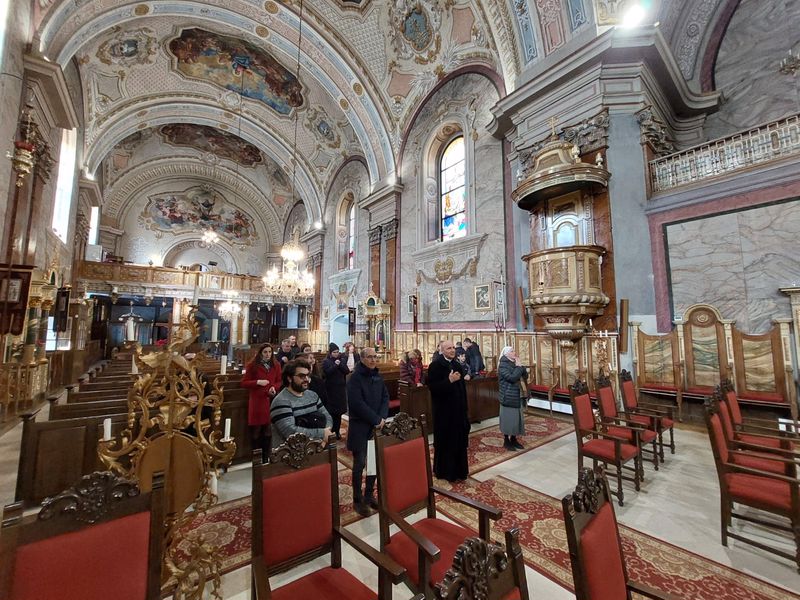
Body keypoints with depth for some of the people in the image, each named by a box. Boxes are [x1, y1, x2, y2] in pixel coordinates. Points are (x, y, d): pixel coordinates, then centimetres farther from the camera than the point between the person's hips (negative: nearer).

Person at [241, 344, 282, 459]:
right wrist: (257, 382, -15)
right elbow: (243, 383, 0)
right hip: (257, 400, -2)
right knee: (256, 429, 4)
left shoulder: (276, 365, 8)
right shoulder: (252, 365, -1)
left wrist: (274, 387, -8)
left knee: (268, 429, 9)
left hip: (271, 400, 3)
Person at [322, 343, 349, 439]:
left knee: (339, 411, 5)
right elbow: (327, 372, -16)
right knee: (331, 410, -3)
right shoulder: (326, 361, -2)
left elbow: (347, 371, -2)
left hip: (341, 388, 3)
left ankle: (337, 430, 15)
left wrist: (340, 364, -14)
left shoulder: (341, 360, 9)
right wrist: (335, 365, -19)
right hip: (331, 389, -3)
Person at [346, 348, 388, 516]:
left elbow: (385, 397, 6)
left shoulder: (378, 376, 6)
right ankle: (357, 500, 18)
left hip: (377, 426, 6)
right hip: (360, 427, -5)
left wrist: (382, 417, -9)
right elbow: (357, 403, -19)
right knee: (360, 463, 1)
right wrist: (376, 419, -16)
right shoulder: (355, 378, -13)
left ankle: (369, 495, 28)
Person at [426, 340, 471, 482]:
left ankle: (458, 469, 28)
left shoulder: (457, 365, 9)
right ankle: (444, 470, 21)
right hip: (444, 409, -7)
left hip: (458, 408, 7)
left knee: (458, 439, 13)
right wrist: (449, 380, -28)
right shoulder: (436, 365, -14)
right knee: (445, 440, 4)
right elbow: (432, 386, -22)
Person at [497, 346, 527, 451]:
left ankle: (513, 439, 26)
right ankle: (506, 441, 14)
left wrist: (521, 366, -6)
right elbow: (512, 378, -26)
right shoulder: (503, 366, -14)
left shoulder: (515, 363, 10)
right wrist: (518, 367, -16)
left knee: (517, 418, 13)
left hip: (518, 396, 8)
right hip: (508, 397, -8)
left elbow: (525, 376, 8)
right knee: (508, 419, 0)